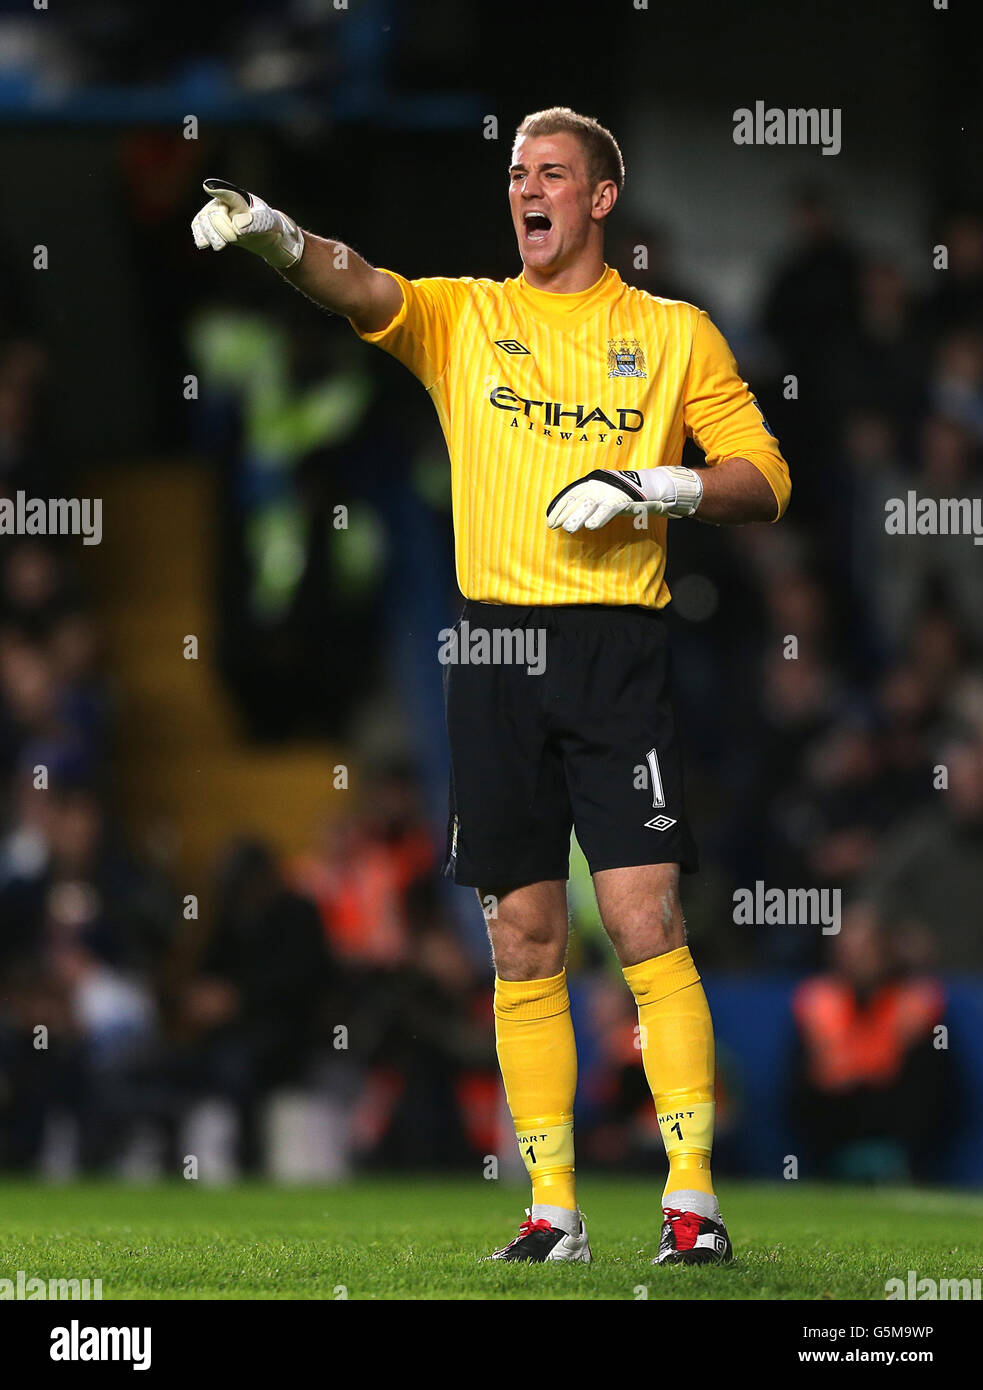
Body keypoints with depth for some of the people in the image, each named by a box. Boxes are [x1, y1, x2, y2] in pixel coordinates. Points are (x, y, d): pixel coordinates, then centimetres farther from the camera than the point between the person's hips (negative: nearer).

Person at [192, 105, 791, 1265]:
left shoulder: (673, 334, 9)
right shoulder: (465, 318, 11)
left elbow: (764, 480, 9)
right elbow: (361, 291, -8)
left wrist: (656, 488, -9)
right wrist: (277, 238, -28)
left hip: (617, 645, -2)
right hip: (494, 646, 2)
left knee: (645, 919, -10)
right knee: (523, 939, 3)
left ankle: (691, 1196, -6)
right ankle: (553, 1210, 8)